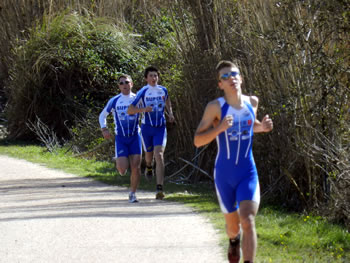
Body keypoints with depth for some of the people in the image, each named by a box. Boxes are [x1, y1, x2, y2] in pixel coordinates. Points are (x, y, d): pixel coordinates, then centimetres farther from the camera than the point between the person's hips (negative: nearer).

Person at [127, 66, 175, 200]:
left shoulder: (163, 90, 2)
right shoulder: (143, 92, -9)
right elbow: (130, 110, -10)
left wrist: (170, 113, 12)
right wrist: (143, 109, -26)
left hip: (160, 128, 0)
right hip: (147, 127, 0)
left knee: (159, 155, -15)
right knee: (149, 154, 15)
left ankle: (159, 188, -21)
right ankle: (149, 167, 56)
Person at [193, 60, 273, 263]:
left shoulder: (252, 102, 1)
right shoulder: (215, 107, -12)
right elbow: (198, 141, -13)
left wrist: (262, 126, 2)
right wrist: (219, 128, -29)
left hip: (248, 174, 1)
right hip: (224, 176, -1)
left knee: (248, 221, -19)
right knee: (233, 226, 15)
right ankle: (234, 240, 52)